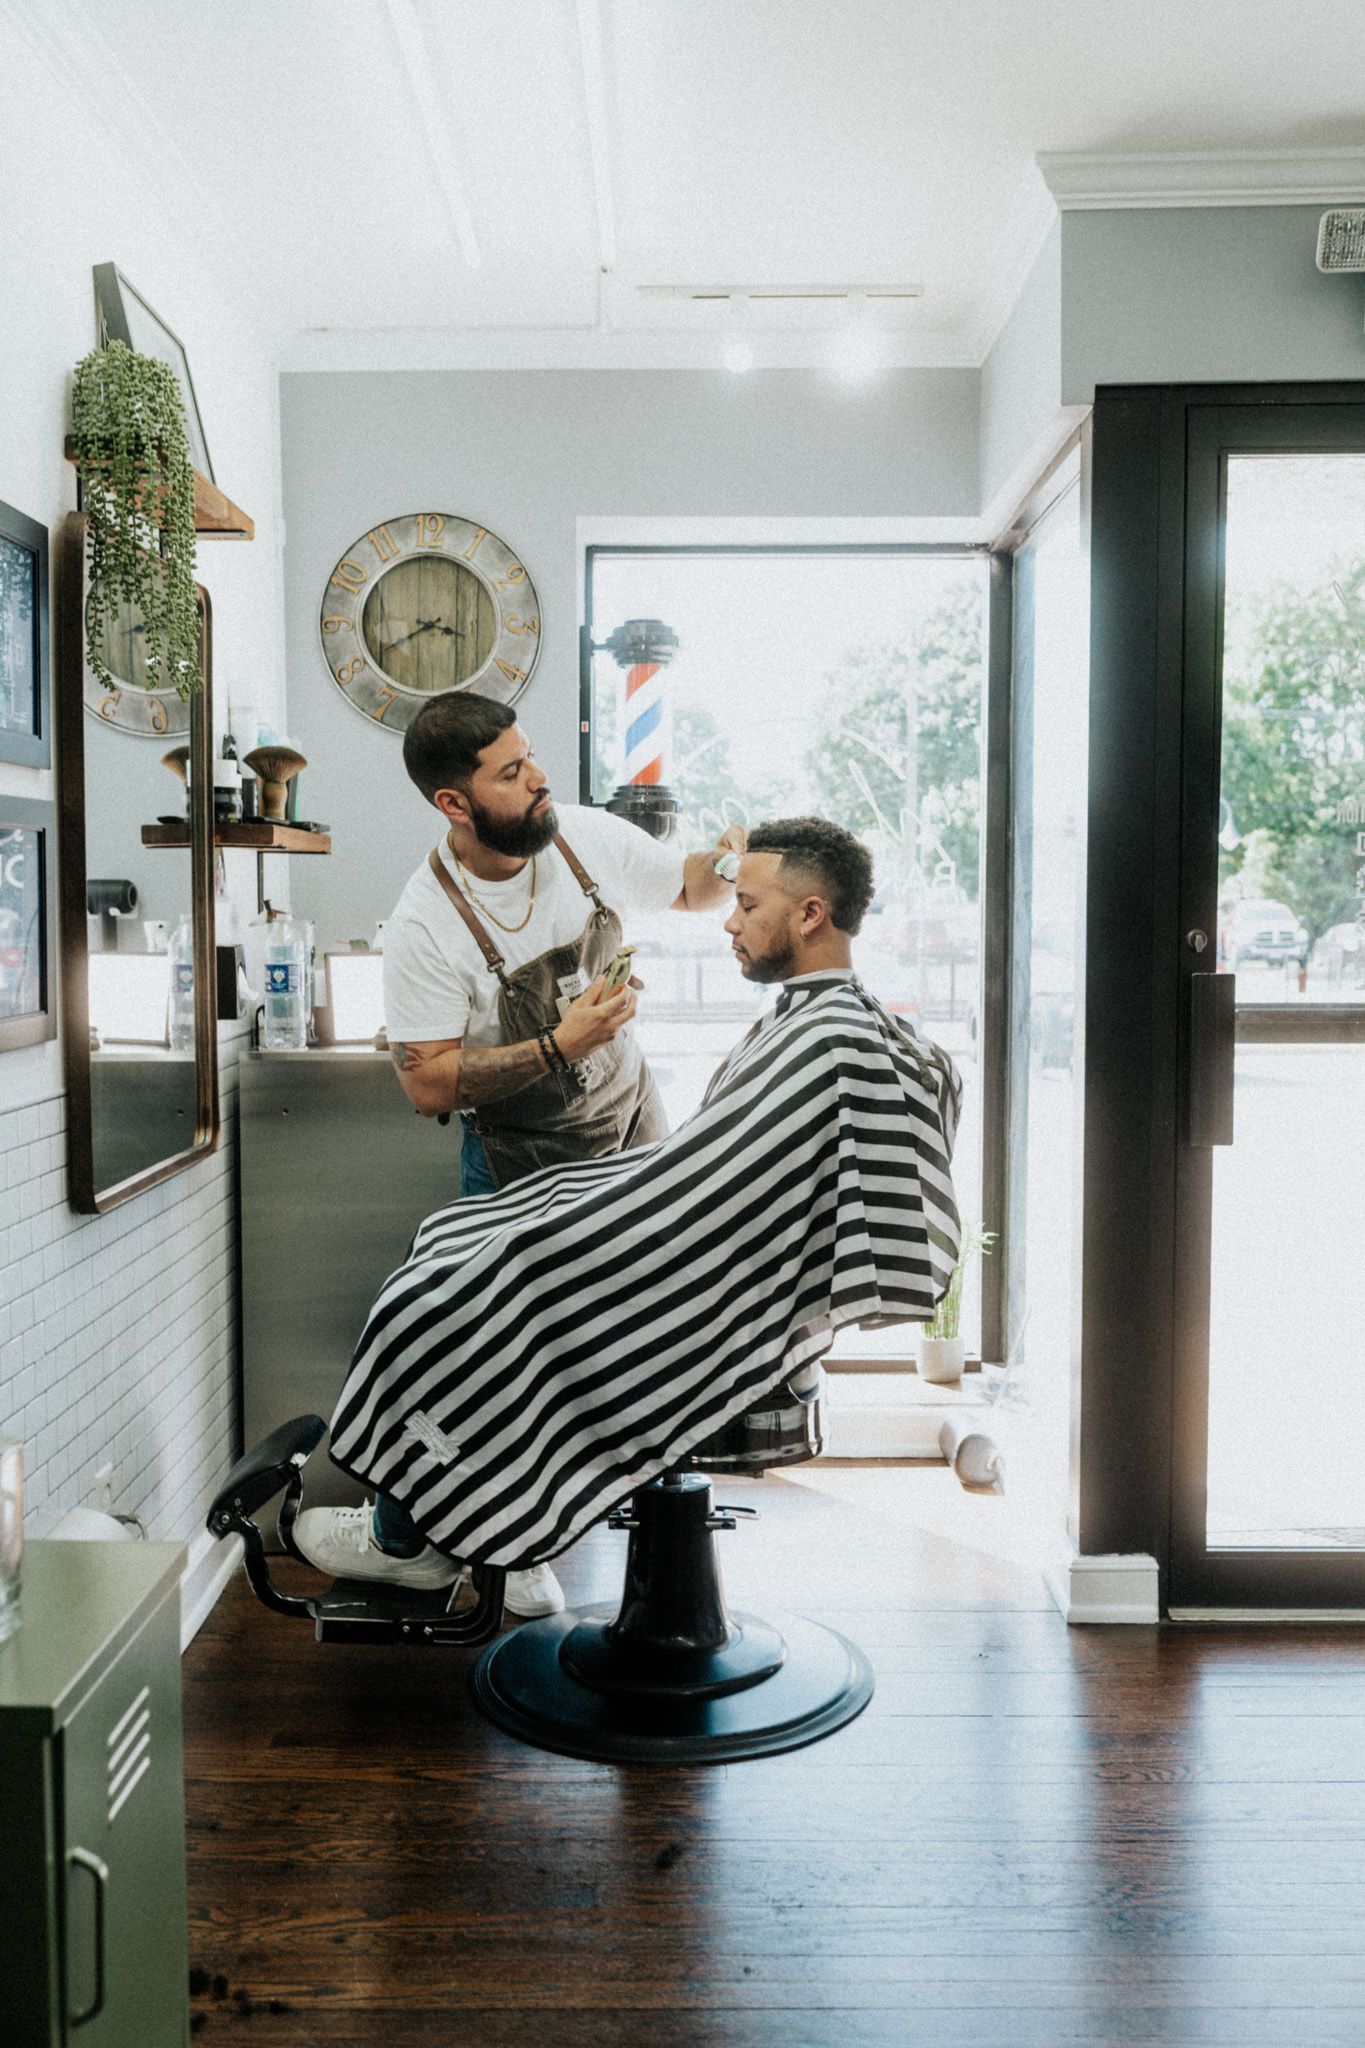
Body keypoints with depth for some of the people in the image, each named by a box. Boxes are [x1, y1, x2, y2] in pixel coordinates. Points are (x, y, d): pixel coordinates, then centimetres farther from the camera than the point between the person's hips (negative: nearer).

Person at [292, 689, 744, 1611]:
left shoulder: (587, 836, -9)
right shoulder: (425, 928, -21)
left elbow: (688, 887, 8)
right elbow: (428, 1085, -24)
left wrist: (730, 860, -15)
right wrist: (560, 1046, -31)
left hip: (637, 1133, 4)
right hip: (522, 1169, -4)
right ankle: (403, 1539, 26)